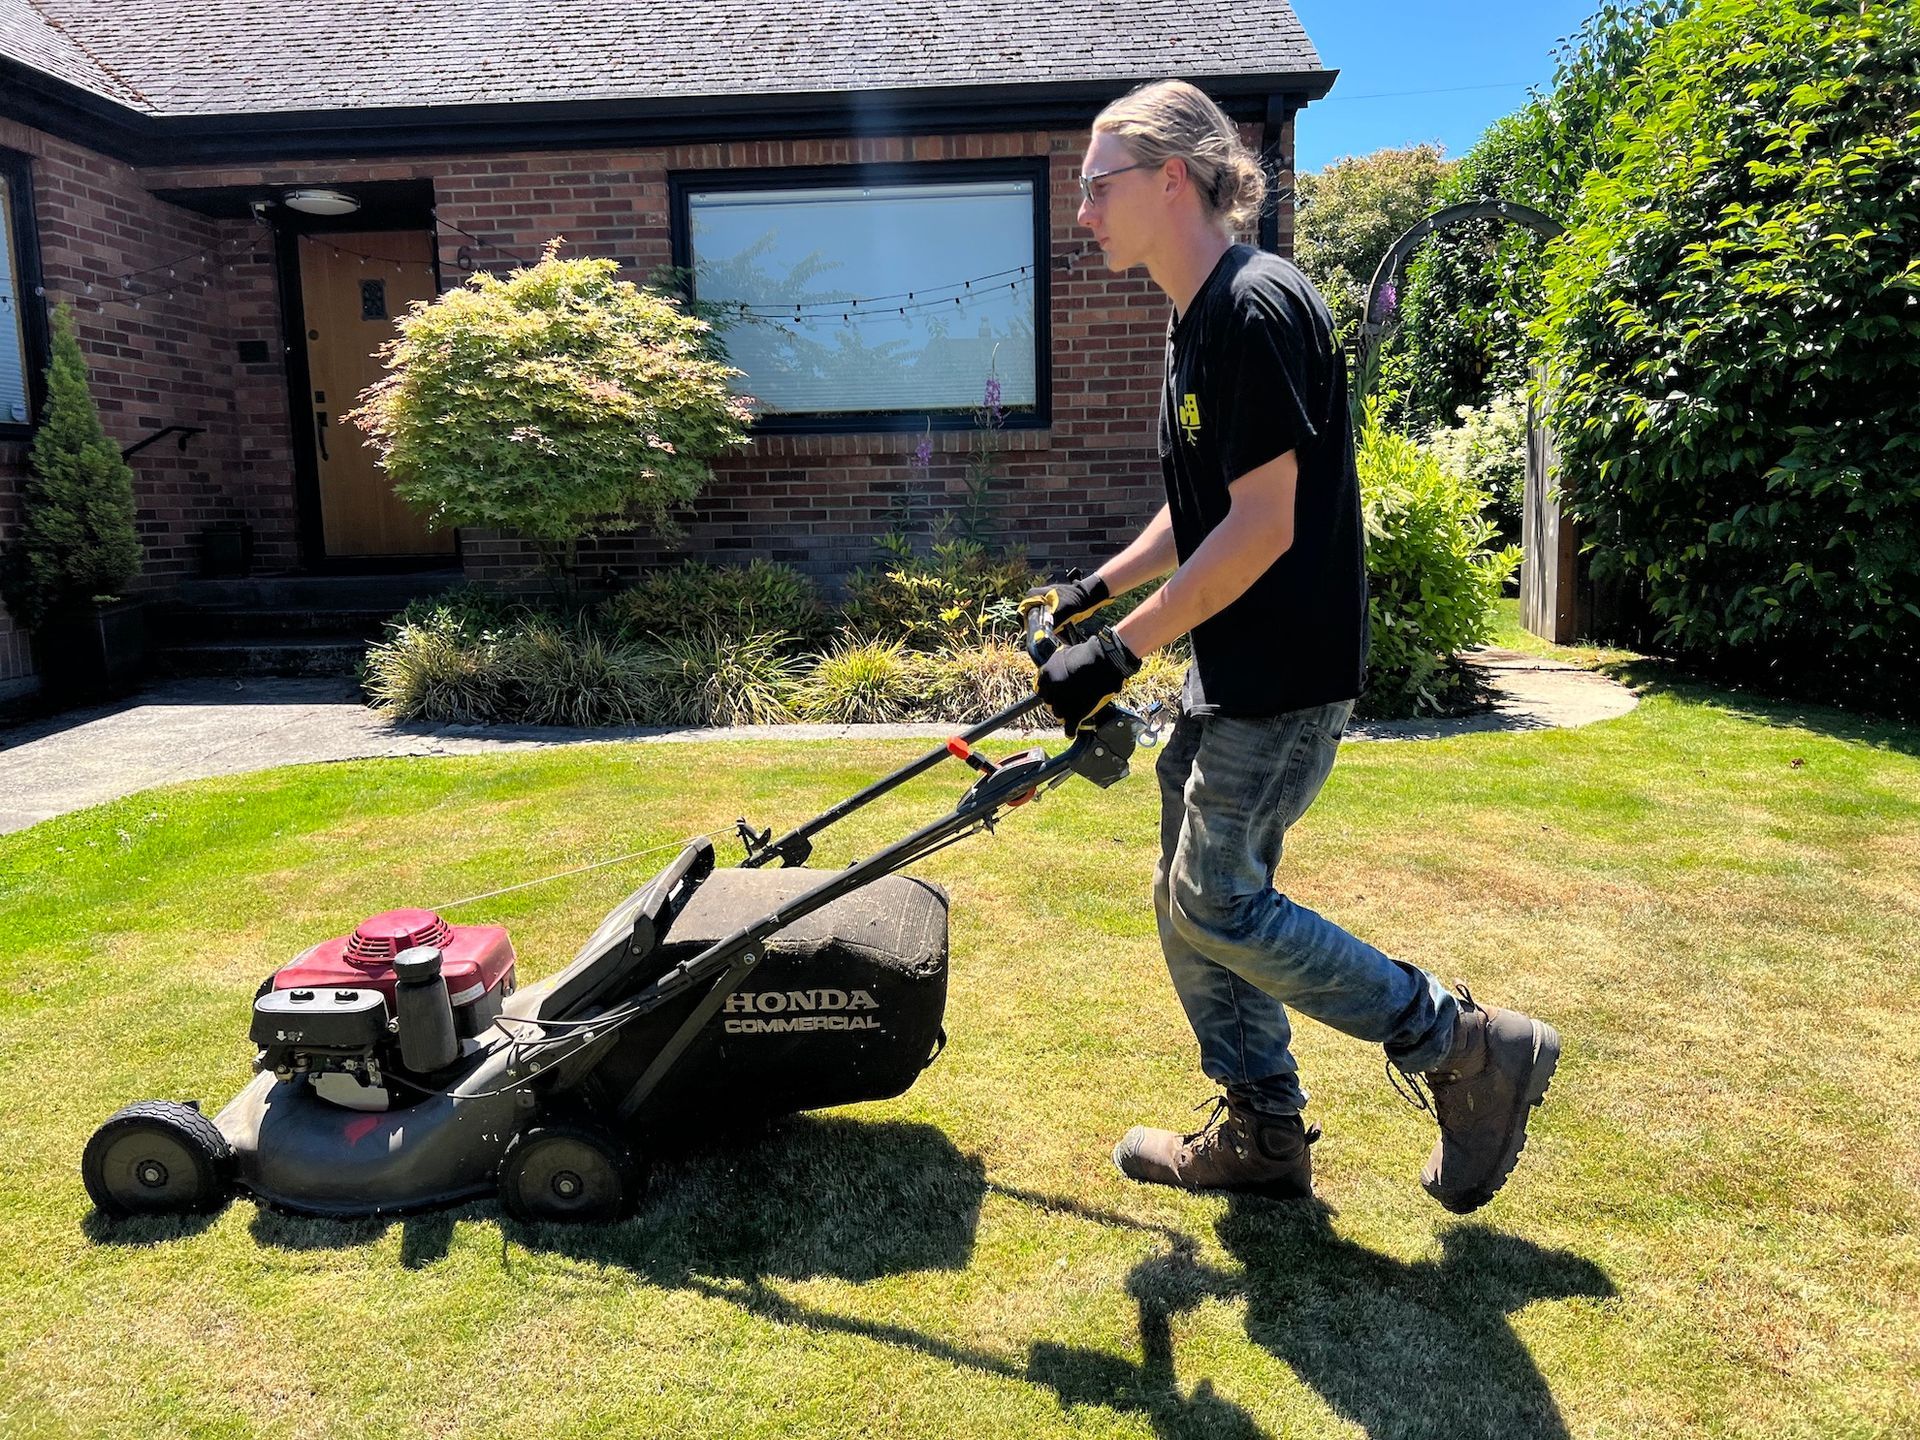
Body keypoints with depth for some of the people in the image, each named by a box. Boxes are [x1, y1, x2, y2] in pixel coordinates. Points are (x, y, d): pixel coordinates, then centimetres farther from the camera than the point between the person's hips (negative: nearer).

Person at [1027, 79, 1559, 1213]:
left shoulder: (1258, 308, -17)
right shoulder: (1200, 321, 13)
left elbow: (1263, 526, -23)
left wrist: (1121, 651, -20)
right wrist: (1096, 590, 15)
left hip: (1290, 673, -10)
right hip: (1234, 673, 10)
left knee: (1218, 904, -5)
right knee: (1192, 898, 13)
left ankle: (1472, 1051, 10)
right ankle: (1263, 1136, 28)